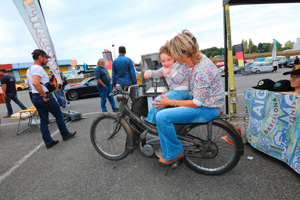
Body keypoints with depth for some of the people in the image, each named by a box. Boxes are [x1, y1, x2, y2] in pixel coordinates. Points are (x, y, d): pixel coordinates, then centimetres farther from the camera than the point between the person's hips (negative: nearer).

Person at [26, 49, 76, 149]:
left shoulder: (29, 70, 16)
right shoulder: (38, 68, -16)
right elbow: (35, 83, -32)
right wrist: (44, 95, -24)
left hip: (35, 98, 9)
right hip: (45, 97, -9)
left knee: (43, 121, 11)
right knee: (59, 116, 7)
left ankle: (48, 142, 17)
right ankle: (65, 134, 20)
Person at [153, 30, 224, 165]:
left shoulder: (202, 70, -29)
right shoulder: (198, 59, -1)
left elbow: (197, 103, -25)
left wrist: (170, 102, -16)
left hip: (207, 109, -10)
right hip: (202, 101, 10)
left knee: (162, 117, -20)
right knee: (166, 100, 20)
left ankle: (173, 153, 1)